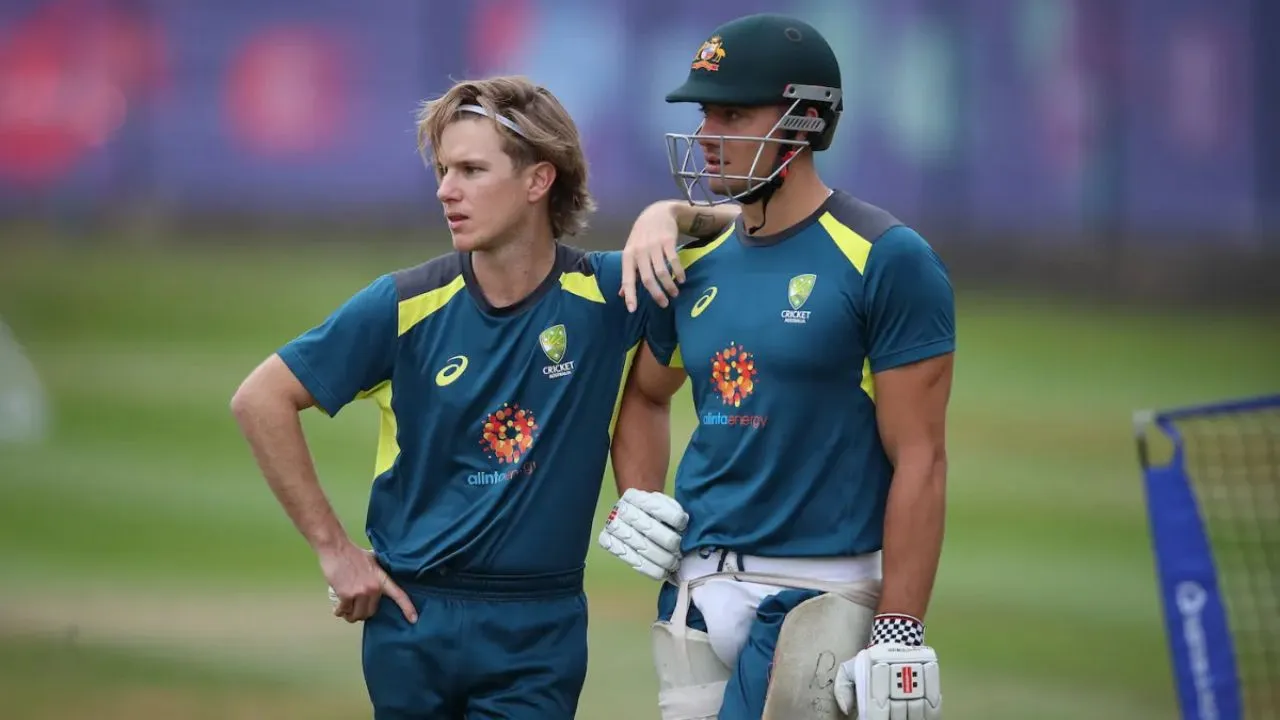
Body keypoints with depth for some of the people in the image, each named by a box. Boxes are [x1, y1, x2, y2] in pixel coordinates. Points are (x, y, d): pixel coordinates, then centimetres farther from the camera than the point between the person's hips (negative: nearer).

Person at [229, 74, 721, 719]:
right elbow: (261, 399, -1)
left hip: (541, 625, -1)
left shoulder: (605, 294, -5)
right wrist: (332, 548, -2)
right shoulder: (406, 305, -6)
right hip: (413, 617, 1)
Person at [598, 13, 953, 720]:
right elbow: (646, 393, 29)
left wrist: (898, 635, -17)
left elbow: (918, 458, -12)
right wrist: (634, 503, 10)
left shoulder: (884, 260, -9)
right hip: (695, 590, 6)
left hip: (819, 596, -6)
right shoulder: (696, 264, 10)